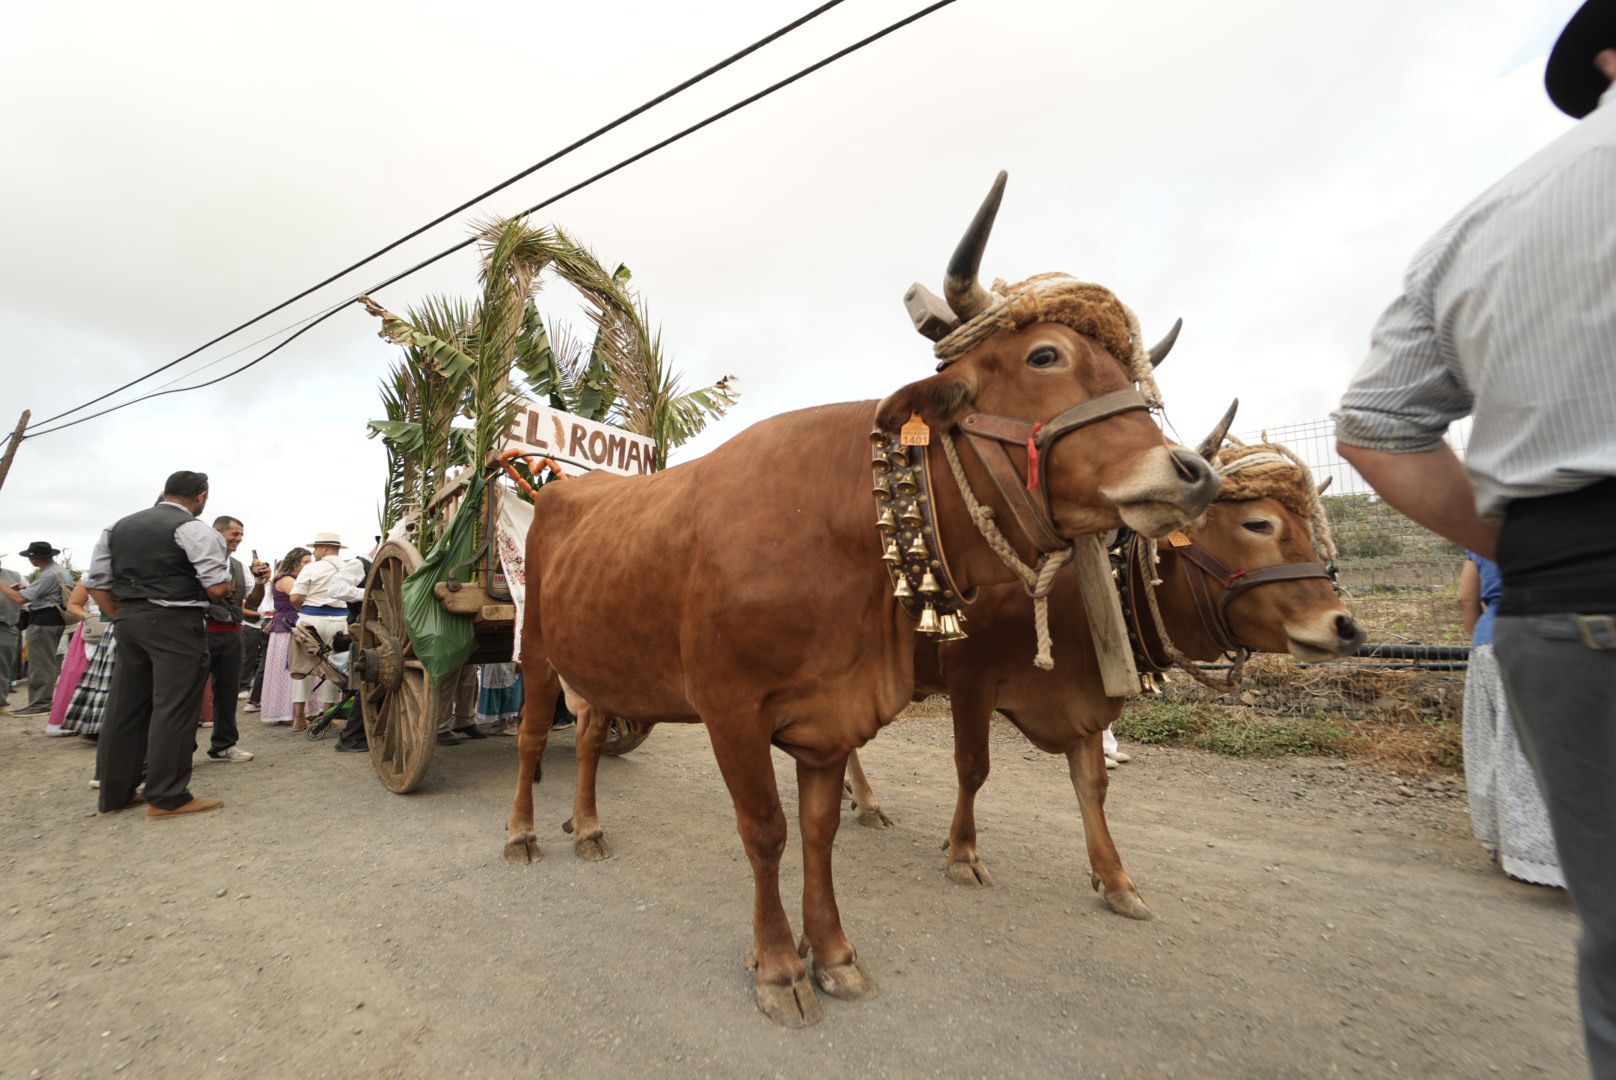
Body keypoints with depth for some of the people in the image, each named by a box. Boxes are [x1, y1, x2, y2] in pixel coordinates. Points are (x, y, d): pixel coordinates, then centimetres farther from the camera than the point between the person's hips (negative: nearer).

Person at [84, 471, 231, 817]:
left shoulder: (118, 527, 13)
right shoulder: (194, 529, -10)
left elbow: (97, 584, 13)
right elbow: (218, 588, -16)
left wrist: (123, 618, 18)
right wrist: (191, 591, 7)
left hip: (127, 620, 8)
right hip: (176, 623, -7)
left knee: (124, 708, 14)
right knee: (173, 708, -3)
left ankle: (114, 794, 23)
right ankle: (167, 798, 1)